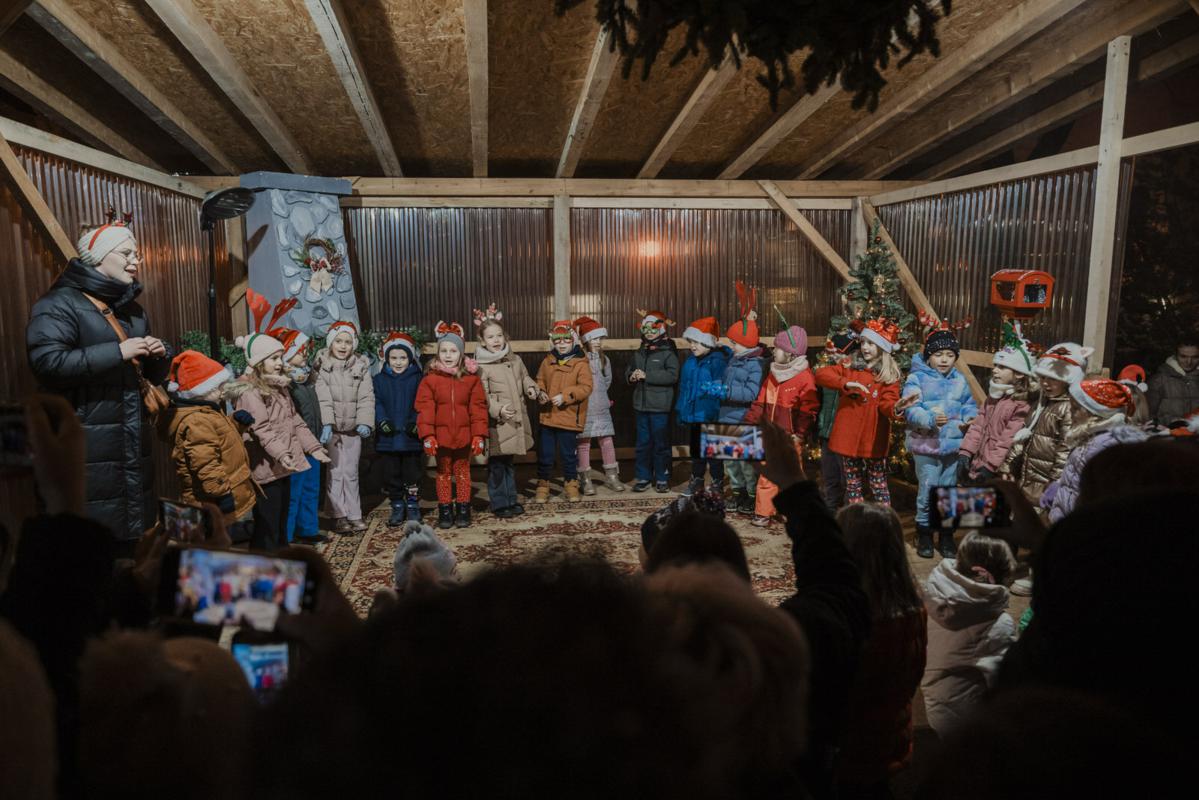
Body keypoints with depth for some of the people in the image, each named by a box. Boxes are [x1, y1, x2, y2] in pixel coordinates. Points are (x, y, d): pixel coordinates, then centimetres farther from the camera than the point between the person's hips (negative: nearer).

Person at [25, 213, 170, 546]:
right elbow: (47, 363, -21)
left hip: (133, 443, 8)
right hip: (88, 450, -7)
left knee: (132, 541, 14)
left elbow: (153, 375, 25)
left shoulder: (132, 309, 18)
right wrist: (117, 352, -20)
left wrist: (159, 355, 2)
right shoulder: (60, 303, -6)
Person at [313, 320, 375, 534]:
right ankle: (338, 516, 7)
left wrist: (365, 422, -12)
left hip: (352, 428, 3)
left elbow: (366, 397, -1)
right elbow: (322, 398, -13)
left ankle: (354, 515, 17)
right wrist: (326, 424, -24)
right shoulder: (321, 366, -3)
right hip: (331, 428, -3)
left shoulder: (361, 366, 5)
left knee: (351, 473, 10)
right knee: (335, 472, -2)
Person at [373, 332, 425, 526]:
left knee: (412, 473, 7)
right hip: (388, 437, 2)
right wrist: (382, 420, -18)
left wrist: (416, 422, -19)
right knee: (392, 474, 11)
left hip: (411, 437, -2)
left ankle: (413, 505, 21)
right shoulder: (379, 380, 4)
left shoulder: (417, 379, 0)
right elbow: (377, 403, -2)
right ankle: (397, 506, 24)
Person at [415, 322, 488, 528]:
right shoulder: (430, 379, -4)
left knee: (463, 472, 12)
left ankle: (463, 510, 22)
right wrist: (427, 435, -14)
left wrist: (479, 435, -6)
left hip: (464, 436, 0)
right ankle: (445, 511, 20)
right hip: (441, 436, 0)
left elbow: (478, 408, -2)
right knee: (443, 473, 11)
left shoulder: (471, 378, -1)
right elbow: (424, 409, -7)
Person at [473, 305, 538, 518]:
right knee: (497, 465, 2)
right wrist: (497, 410, -28)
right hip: (496, 425, -6)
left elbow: (524, 377, 25)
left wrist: (530, 387, 4)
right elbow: (482, 396, -14)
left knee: (509, 463, 18)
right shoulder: (481, 367, -10)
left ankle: (511, 499, 28)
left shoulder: (515, 360, 8)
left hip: (516, 421, 6)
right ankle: (499, 504, 13)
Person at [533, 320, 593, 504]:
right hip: (547, 416, 3)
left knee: (569, 454, 7)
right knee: (545, 454, 9)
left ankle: (571, 484, 23)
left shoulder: (581, 363, -5)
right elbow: (540, 381, 16)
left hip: (569, 418, -3)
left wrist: (565, 396, -21)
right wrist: (540, 393, -5)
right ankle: (543, 485, 22)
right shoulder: (548, 361, 8)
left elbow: (585, 387, -12)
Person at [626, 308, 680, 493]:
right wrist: (632, 376, -5)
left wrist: (647, 375, -21)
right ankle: (643, 477, 20)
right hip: (641, 405, 6)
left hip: (660, 407, -5)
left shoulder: (668, 352, -7)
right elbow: (628, 371, 20)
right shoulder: (639, 353, 12)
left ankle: (662, 478, 13)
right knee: (643, 443, 11)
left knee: (661, 443, 2)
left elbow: (672, 376, -19)